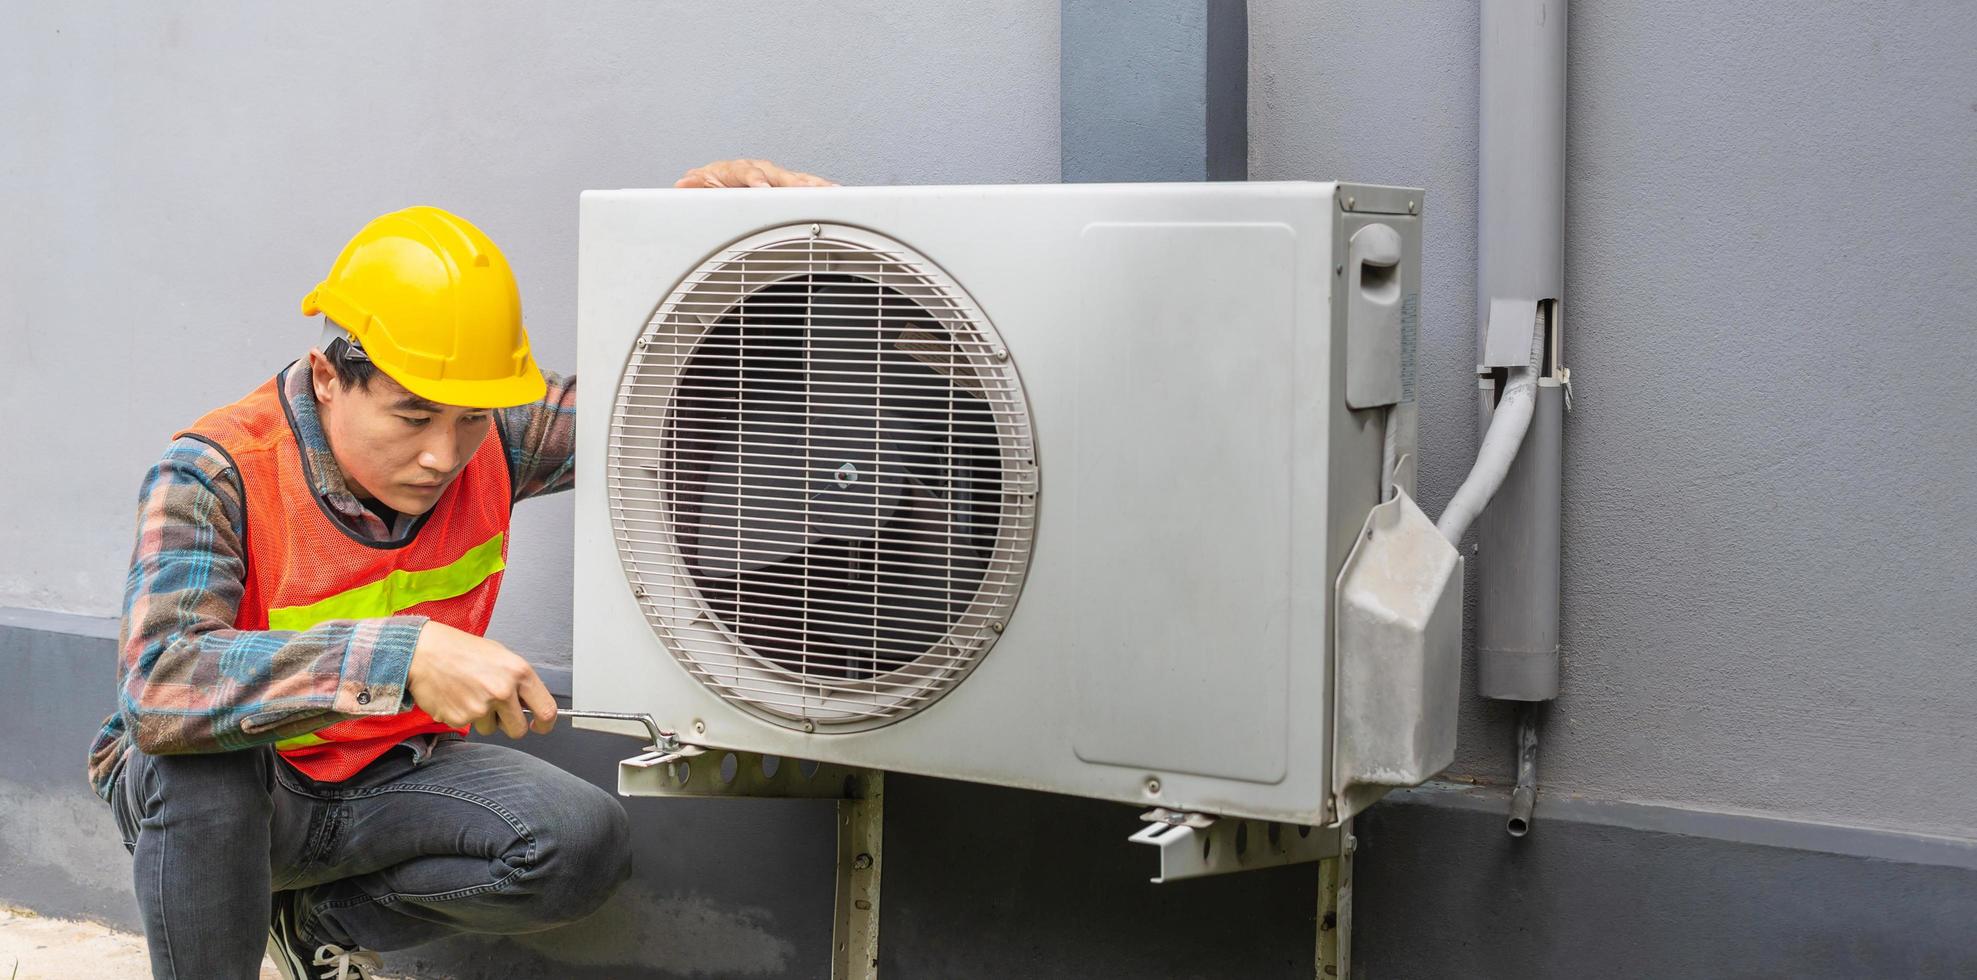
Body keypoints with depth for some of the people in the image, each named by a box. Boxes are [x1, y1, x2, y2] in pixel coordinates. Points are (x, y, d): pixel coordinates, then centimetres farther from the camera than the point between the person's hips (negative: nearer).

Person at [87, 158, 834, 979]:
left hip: (384, 776, 4)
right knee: (204, 743, -38)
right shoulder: (214, 475, -26)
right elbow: (158, 688, -42)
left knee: (584, 843, -21)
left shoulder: (490, 441, -12)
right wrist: (403, 655, -50)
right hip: (211, 800, -4)